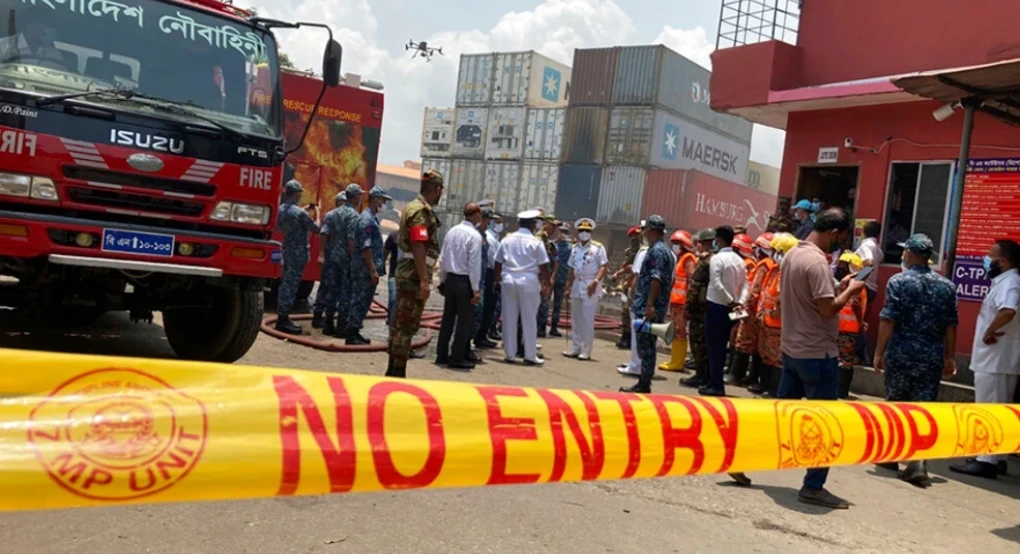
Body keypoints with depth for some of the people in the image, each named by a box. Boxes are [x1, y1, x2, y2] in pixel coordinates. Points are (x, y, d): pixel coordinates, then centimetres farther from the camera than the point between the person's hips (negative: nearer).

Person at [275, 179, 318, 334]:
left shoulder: (282, 209, 5)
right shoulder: (300, 213, -20)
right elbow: (316, 229, -11)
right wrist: (317, 213, 5)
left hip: (287, 250, 8)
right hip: (298, 252, -8)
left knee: (285, 284, 14)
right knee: (291, 286, -5)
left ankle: (282, 318, 21)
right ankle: (283, 320, -3)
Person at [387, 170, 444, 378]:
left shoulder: (413, 207, 17)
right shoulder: (422, 211, -15)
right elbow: (418, 246, -23)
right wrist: (424, 280, -26)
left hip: (407, 273, 10)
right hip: (414, 275, -10)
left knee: (400, 323, 14)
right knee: (407, 325, -6)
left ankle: (393, 370, 22)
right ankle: (398, 372, -3)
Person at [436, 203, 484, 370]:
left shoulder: (452, 231, 6)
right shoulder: (474, 235, -12)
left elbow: (442, 258, 9)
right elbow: (474, 264, -15)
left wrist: (442, 280, 18)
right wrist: (476, 289, -12)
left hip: (450, 278, 7)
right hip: (464, 281, -6)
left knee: (448, 317, 12)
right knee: (465, 319, 2)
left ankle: (442, 355, 18)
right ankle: (457, 358, 5)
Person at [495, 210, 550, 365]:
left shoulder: (507, 239, 8)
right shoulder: (535, 242, -4)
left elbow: (498, 262, 11)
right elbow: (543, 266, -4)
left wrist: (498, 278, 21)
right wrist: (547, 284, 6)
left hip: (509, 280, 4)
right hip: (528, 282, -3)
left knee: (509, 318, 7)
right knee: (529, 319, 4)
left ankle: (510, 354, 12)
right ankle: (530, 355, 9)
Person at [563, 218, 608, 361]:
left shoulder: (598, 247, -5)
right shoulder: (575, 248, 13)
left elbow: (604, 266, -11)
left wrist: (595, 282, -21)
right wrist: (568, 285, 14)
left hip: (590, 287, -6)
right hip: (577, 285, 6)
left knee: (588, 320, -7)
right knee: (575, 318, 10)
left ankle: (586, 350, -1)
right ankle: (577, 347, 20)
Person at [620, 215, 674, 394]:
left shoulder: (656, 251, -12)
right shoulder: (666, 251, 19)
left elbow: (656, 279, -22)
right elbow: (670, 281, 21)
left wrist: (649, 305, -26)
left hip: (648, 308, -10)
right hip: (657, 308, 10)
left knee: (645, 347, -6)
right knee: (647, 346, 14)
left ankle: (644, 385, -2)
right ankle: (643, 383, 20)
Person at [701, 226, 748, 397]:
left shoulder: (717, 258, -12)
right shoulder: (740, 260, 9)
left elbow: (717, 284, -20)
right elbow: (745, 284, 5)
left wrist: (731, 301, -12)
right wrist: (739, 302, -1)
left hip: (717, 306, -7)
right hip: (730, 308, 7)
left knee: (714, 346, -2)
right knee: (721, 346, 13)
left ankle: (716, 385, -2)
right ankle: (715, 382, 20)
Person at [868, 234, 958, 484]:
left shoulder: (898, 281, -7)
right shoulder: (946, 285, 6)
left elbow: (888, 320, -11)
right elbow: (951, 325, 7)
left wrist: (879, 352, -7)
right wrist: (950, 357, 14)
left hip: (901, 353, -2)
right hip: (932, 356, 3)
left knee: (895, 404, 11)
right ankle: (918, 462, -7)